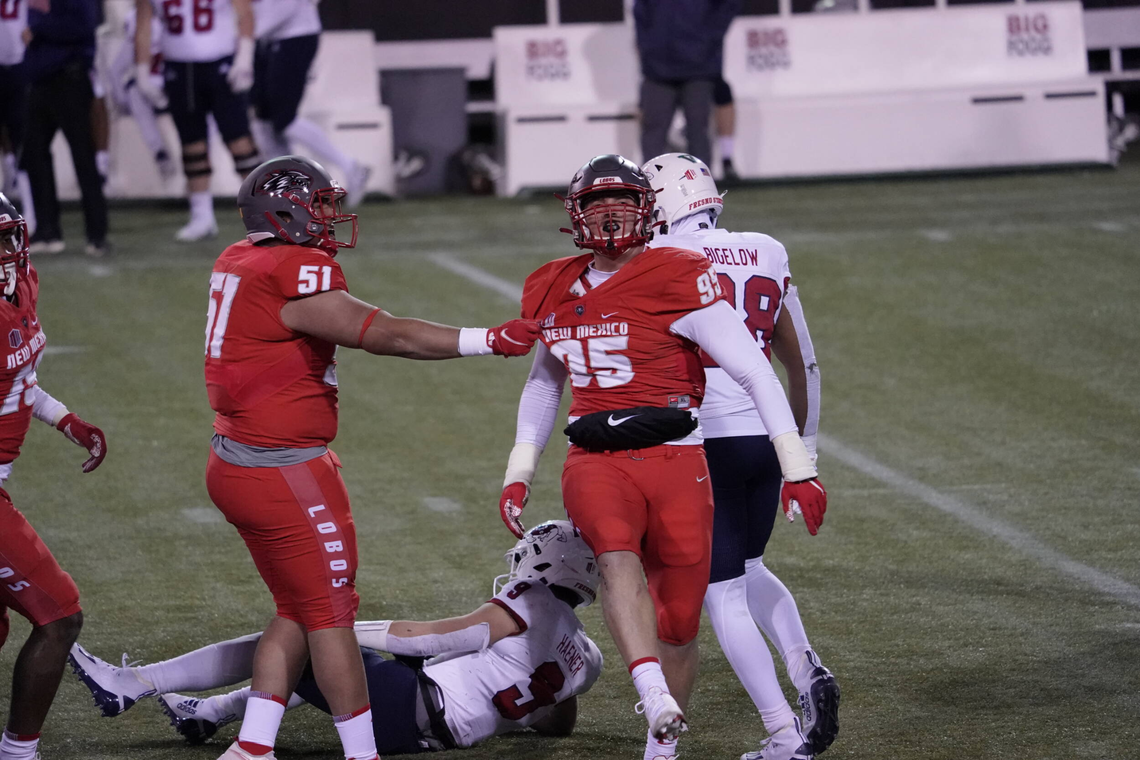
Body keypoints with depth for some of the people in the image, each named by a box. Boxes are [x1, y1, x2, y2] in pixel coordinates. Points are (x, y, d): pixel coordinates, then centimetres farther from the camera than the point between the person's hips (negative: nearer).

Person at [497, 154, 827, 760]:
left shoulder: (676, 280, -7)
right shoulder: (554, 292, 12)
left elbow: (753, 372, -8)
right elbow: (544, 383, 29)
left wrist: (798, 468, -11)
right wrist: (519, 472, 21)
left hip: (675, 464, -2)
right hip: (596, 464, 3)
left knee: (678, 623, 2)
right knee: (617, 557, -31)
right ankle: (652, 694, -45)